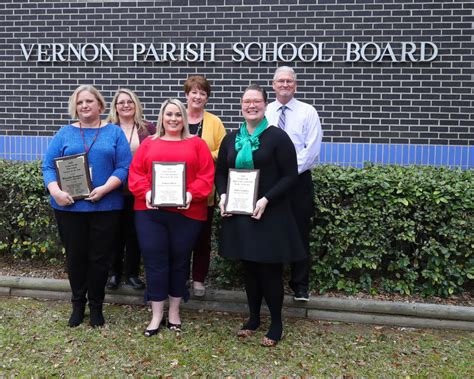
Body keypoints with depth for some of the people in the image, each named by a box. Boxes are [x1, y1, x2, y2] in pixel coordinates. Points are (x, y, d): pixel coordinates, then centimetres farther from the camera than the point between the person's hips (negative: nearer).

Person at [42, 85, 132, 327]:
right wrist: (55, 191, -15)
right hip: (69, 206, 1)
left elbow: (124, 167, -4)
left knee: (99, 258, 6)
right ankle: (78, 304, 28)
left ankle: (96, 306, 23)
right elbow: (48, 166, 2)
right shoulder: (65, 133, 8)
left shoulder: (114, 132, 5)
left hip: (105, 206, -1)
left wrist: (104, 189, -18)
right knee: (75, 257, 9)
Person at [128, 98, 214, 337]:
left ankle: (174, 311, 25)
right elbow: (135, 173, 5)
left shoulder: (197, 144, 8)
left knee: (180, 261, 9)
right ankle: (157, 314, 15)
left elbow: (206, 175, 0)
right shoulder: (148, 144, 12)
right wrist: (146, 192, -12)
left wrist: (191, 194, -15)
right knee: (154, 261, 2)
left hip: (187, 212, 0)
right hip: (150, 212, 1)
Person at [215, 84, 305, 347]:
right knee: (248, 267, 13)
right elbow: (220, 172, 15)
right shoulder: (231, 138, 10)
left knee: (269, 269, 1)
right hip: (238, 214, 5)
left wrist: (266, 200, -19)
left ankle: (276, 324, 17)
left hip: (269, 214, -4)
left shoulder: (277, 137, -6)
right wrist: (223, 195, -4)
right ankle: (253, 318, 29)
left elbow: (290, 176, -9)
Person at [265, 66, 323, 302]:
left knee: (300, 233, 2)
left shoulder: (308, 112, 1)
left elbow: (312, 148, -7)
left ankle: (300, 286, 13)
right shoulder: (263, 112, 8)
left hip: (299, 181, -2)